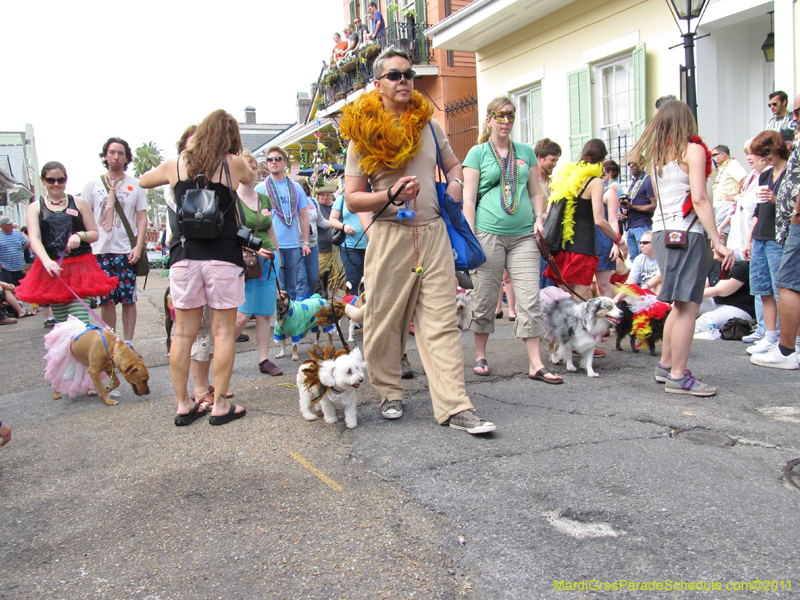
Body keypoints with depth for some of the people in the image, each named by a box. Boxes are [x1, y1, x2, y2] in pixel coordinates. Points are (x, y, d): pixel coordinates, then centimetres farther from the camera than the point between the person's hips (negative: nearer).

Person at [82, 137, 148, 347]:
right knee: (106, 300, 3)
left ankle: (128, 343, 9)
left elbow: (142, 218, 5)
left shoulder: (135, 186, 8)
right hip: (100, 251, 1)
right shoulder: (93, 185, 10)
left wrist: (139, 246, -7)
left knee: (129, 299, 0)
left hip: (127, 251, -1)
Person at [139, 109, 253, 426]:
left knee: (183, 332, 8)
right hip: (223, 256, -3)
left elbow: (143, 181, 26)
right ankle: (220, 405, 7)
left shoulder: (175, 165, 8)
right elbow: (251, 178, 23)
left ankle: (183, 405, 15)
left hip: (184, 255, 3)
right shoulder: (233, 164, 0)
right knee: (224, 331, 4)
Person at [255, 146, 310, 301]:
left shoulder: (296, 188, 11)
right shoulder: (260, 188, 3)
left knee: (291, 288, 10)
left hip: (294, 246, 3)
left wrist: (306, 242, 8)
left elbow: (303, 216, 14)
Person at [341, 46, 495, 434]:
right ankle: (390, 393, 25)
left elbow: (453, 164, 28)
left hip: (434, 234, 2)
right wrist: (391, 195, -17)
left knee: (441, 321, -2)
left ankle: (455, 407, -2)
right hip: (389, 237, -2)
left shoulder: (429, 125, 13)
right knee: (385, 320, 5)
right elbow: (352, 200, -1)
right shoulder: (363, 136, 2)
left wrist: (455, 182, 4)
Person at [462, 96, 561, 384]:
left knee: (530, 300, -3)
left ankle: (536, 365, 0)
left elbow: (535, 192, 20)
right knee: (485, 299, 3)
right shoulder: (478, 152, 5)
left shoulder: (526, 152, 15)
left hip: (524, 236, 3)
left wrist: (539, 218, 2)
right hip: (488, 235, -3)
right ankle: (480, 356, 20)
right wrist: (470, 237, -8)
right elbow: (469, 199, 0)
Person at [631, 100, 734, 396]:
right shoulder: (692, 150, -5)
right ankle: (678, 376, -3)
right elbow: (699, 199, -14)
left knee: (680, 304, 18)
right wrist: (718, 241, -15)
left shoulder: (655, 155, 16)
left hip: (661, 231, 8)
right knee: (688, 305, -5)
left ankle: (665, 365, 25)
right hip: (686, 232, -8)